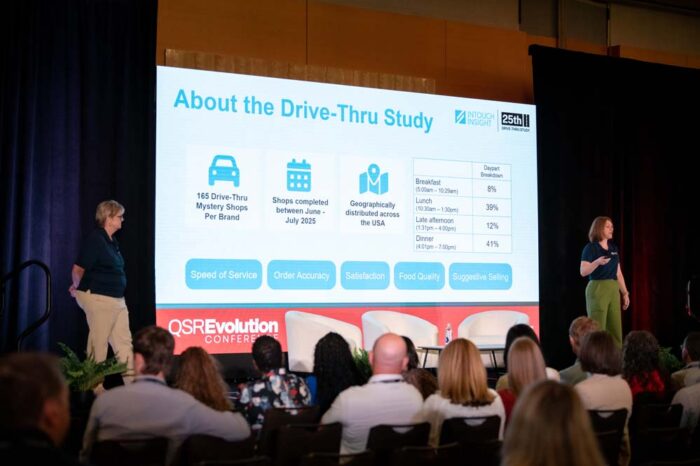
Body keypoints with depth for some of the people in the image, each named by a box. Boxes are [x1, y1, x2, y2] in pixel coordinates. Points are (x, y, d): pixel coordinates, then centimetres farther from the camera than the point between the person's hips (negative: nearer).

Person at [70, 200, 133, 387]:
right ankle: (95, 387, 10)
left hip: (117, 299, 9)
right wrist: (79, 289, 3)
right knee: (98, 343, 0)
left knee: (124, 342, 9)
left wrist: (80, 287, 16)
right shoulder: (95, 239, -14)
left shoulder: (112, 242, 13)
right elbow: (78, 269, -14)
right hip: (99, 299, -9)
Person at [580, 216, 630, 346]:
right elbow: (583, 272, -14)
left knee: (616, 330, 7)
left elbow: (618, 273, 17)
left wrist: (625, 293, 14)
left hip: (613, 290, 7)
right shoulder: (590, 248, -6)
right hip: (597, 289, -7)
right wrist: (597, 262, -29)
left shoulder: (614, 248, 14)